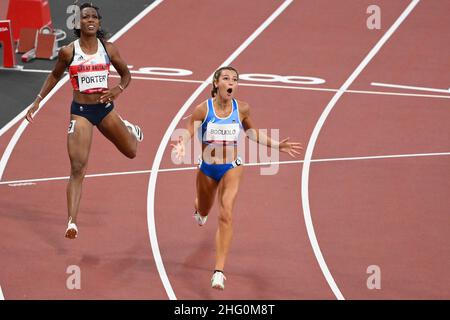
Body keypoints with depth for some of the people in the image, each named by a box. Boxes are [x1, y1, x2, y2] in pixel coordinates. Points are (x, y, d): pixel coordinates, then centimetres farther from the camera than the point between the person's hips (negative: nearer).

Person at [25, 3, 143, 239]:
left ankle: (128, 129, 58)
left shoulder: (108, 49, -1)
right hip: (81, 111, -3)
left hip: (105, 109, 3)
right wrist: (37, 102, 7)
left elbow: (126, 74, 12)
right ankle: (71, 222, -15)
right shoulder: (68, 52, -6)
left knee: (131, 151, 20)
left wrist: (118, 90, -9)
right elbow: (54, 76, 11)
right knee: (77, 168, -13)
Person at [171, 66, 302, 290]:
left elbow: (251, 132, 12)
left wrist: (277, 146, 10)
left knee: (226, 215, -20)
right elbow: (188, 133, -16)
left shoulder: (242, 109, -7)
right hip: (207, 169, 1)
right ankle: (199, 208, 69)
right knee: (203, 211, 25)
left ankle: (219, 271, -22)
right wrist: (181, 145, -40)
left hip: (231, 168, -1)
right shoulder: (203, 109, -14)